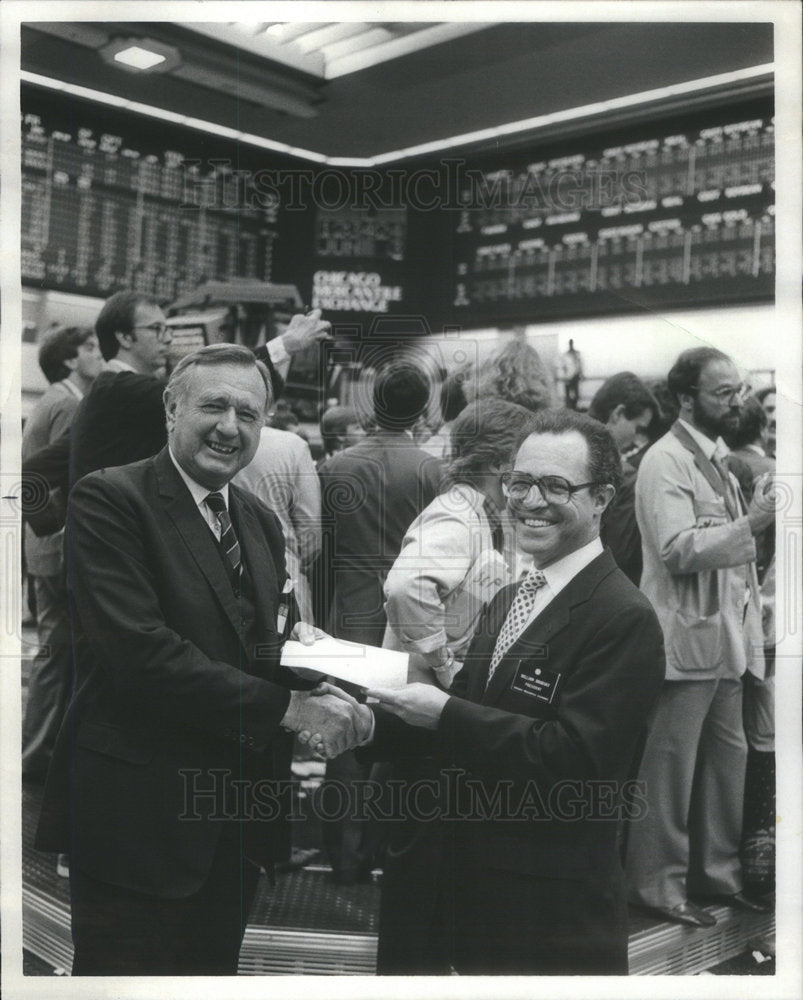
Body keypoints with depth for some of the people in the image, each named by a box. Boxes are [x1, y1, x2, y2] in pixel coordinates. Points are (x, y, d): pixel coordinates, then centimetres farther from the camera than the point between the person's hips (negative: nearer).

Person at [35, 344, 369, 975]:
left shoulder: (261, 522, 12)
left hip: (239, 816, 7)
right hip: (139, 815, -7)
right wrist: (287, 706, -21)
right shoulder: (108, 499, -12)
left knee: (213, 970, 20)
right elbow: (139, 650, -22)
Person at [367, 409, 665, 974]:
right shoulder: (507, 601, 9)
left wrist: (443, 714, -25)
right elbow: (469, 714, 7)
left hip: (555, 912, -8)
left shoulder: (625, 619, -19)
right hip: (473, 885, 8)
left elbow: (576, 758, -26)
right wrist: (367, 722, -9)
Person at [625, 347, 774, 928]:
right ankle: (660, 886, 12)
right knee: (670, 771, 0)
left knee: (728, 762, 15)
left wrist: (752, 630, 19)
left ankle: (717, 873, 29)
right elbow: (680, 551, -20)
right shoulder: (666, 461, -11)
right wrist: (751, 523, -25)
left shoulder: (718, 460, 17)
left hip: (726, 641, 9)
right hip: (686, 641, -9)